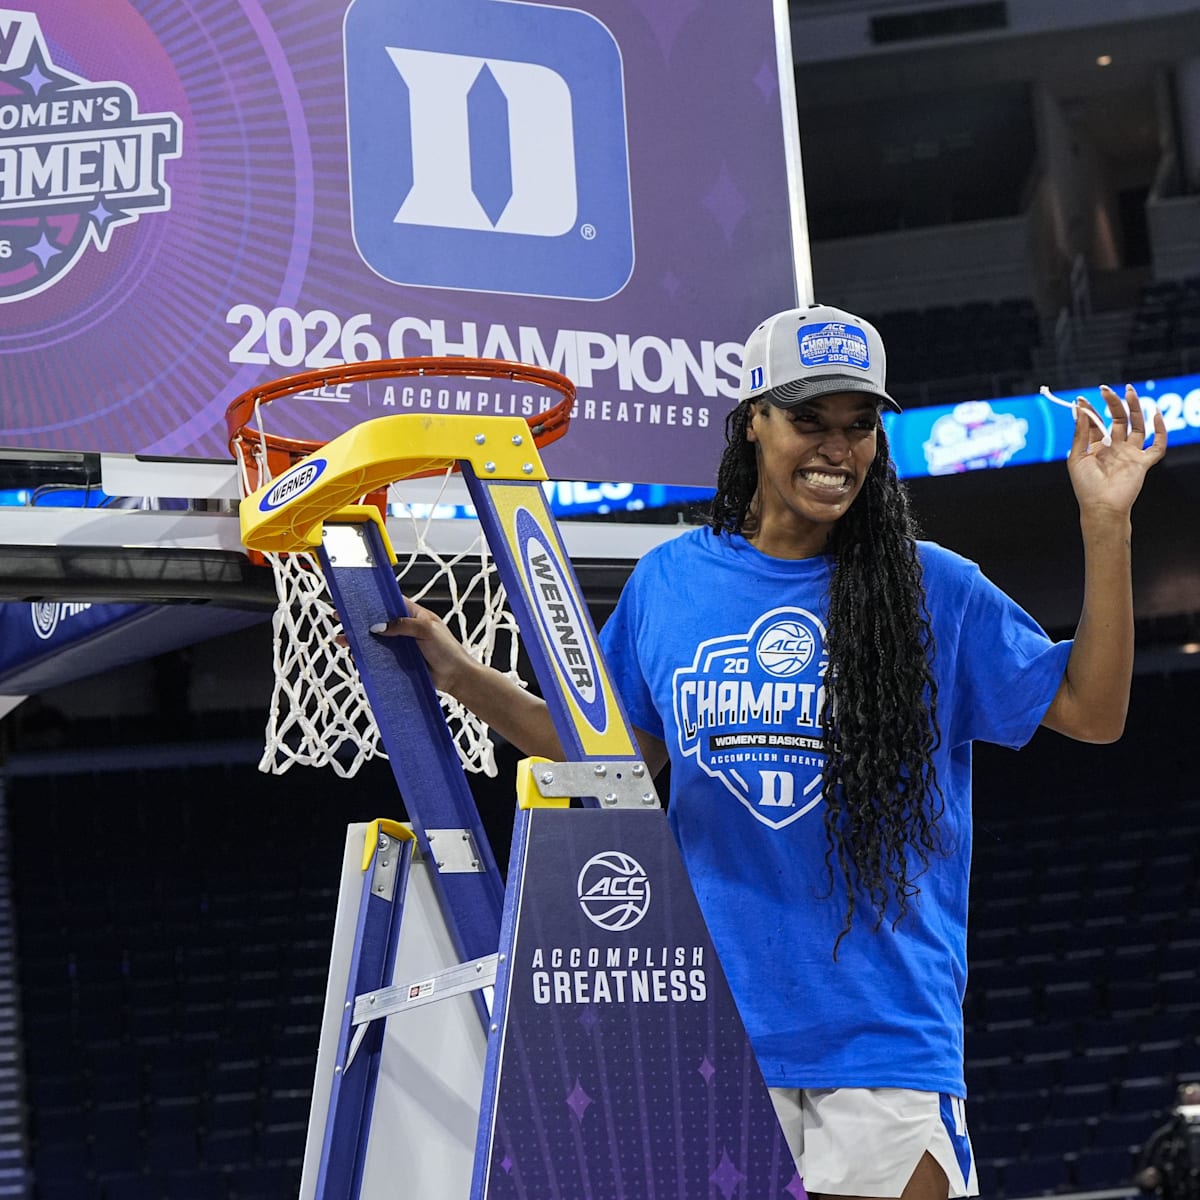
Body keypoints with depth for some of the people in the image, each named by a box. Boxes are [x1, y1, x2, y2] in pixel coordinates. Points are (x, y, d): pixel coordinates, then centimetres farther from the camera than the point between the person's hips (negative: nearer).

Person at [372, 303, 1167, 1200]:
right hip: (713, 1035, 2)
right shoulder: (666, 584, 7)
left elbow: (1092, 710, 1)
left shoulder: (933, 590, 1)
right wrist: (459, 674, 11)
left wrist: (1105, 524, -7)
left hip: (889, 1034, -2)